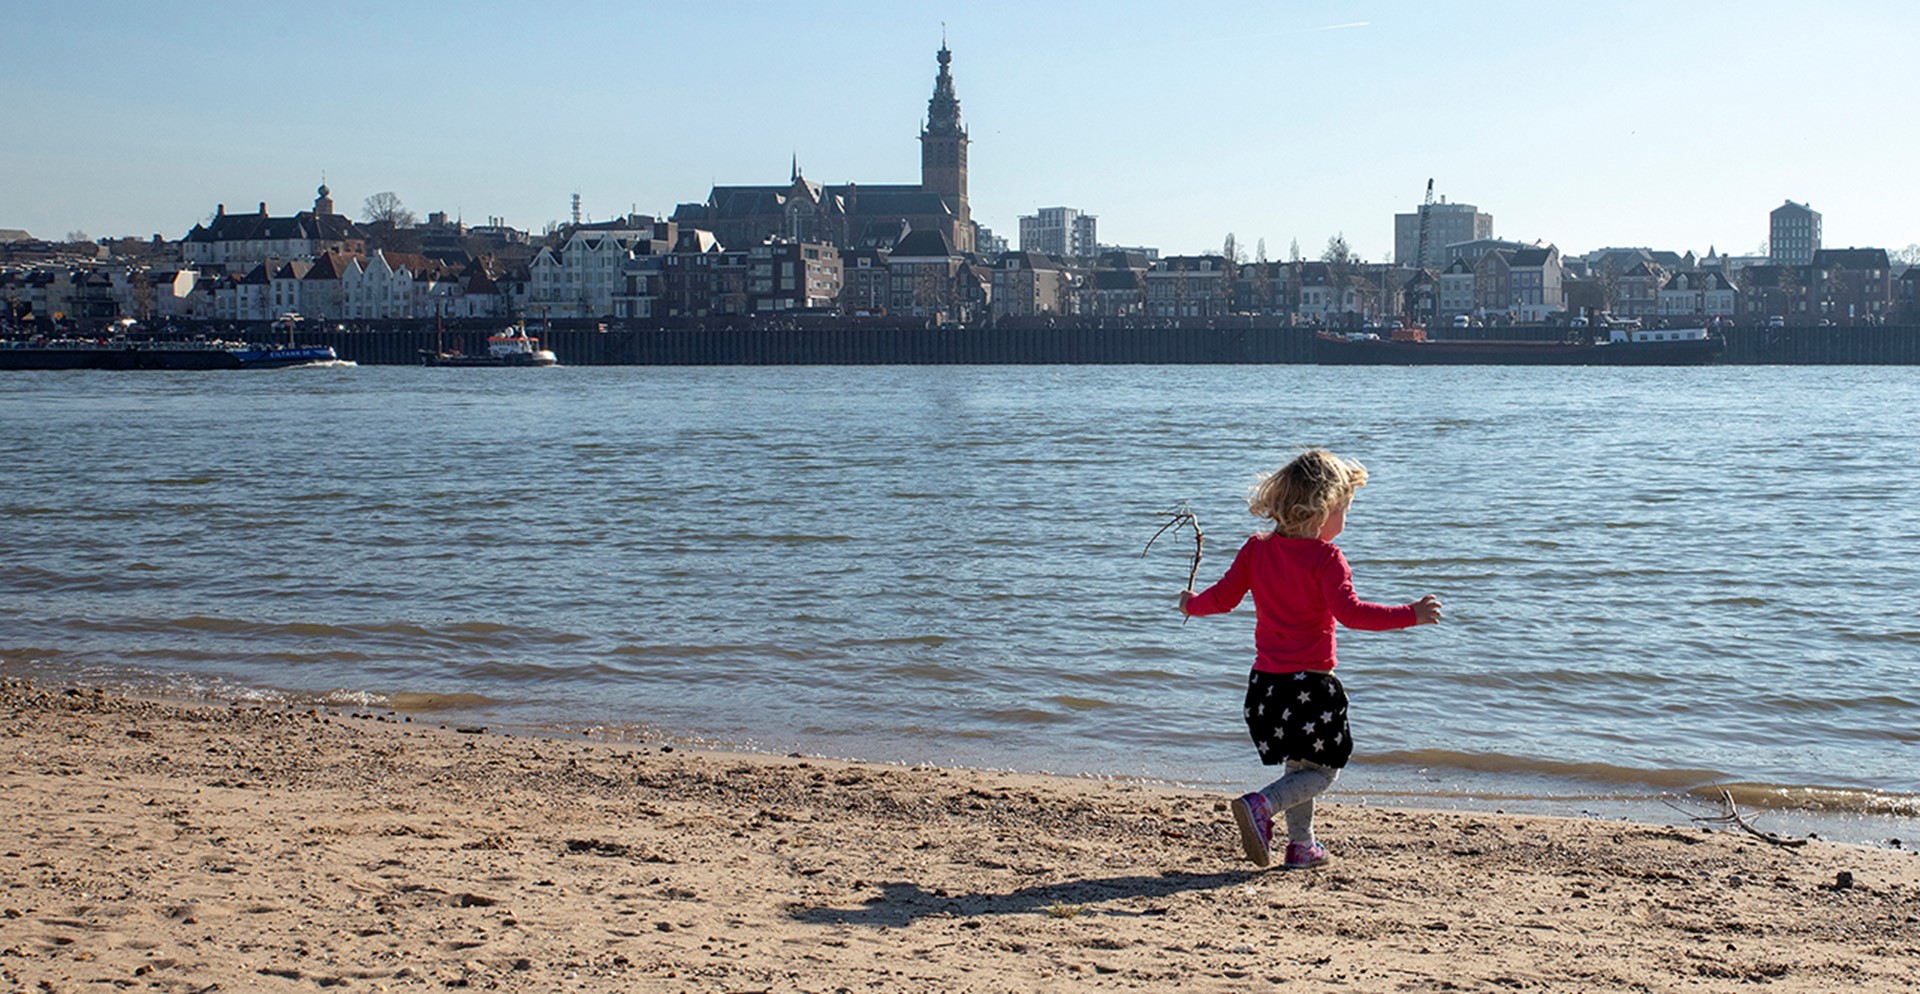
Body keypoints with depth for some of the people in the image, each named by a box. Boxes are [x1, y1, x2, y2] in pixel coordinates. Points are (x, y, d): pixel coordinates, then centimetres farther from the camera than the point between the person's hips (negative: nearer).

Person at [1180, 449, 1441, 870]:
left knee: (1300, 765, 21)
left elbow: (1224, 597, 10)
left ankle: (1301, 845, 22)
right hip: (1310, 684, -7)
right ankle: (1261, 805, -18)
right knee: (1323, 770, 4)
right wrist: (1409, 615, -21)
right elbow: (1349, 611, -22)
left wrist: (1192, 604, 30)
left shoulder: (1257, 549, 6)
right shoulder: (1325, 557, -12)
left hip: (1265, 681, 7)